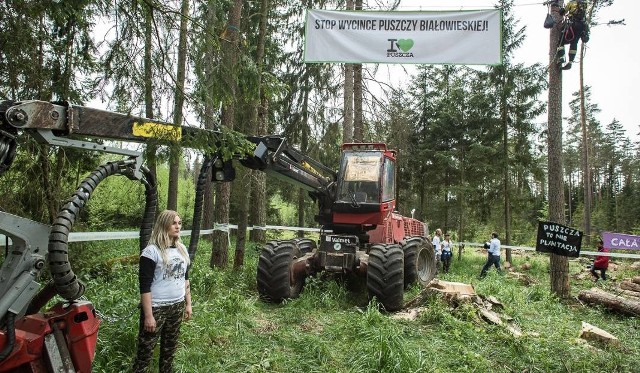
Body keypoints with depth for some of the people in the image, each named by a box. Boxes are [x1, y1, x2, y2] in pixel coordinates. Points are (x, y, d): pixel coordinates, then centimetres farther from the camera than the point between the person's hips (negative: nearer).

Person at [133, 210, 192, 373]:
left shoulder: (182, 249, 7)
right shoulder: (152, 251, -14)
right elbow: (145, 286, -16)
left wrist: (188, 303, 14)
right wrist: (148, 315, -18)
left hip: (177, 306, 6)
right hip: (156, 308, -6)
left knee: (170, 348, 17)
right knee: (146, 351, 2)